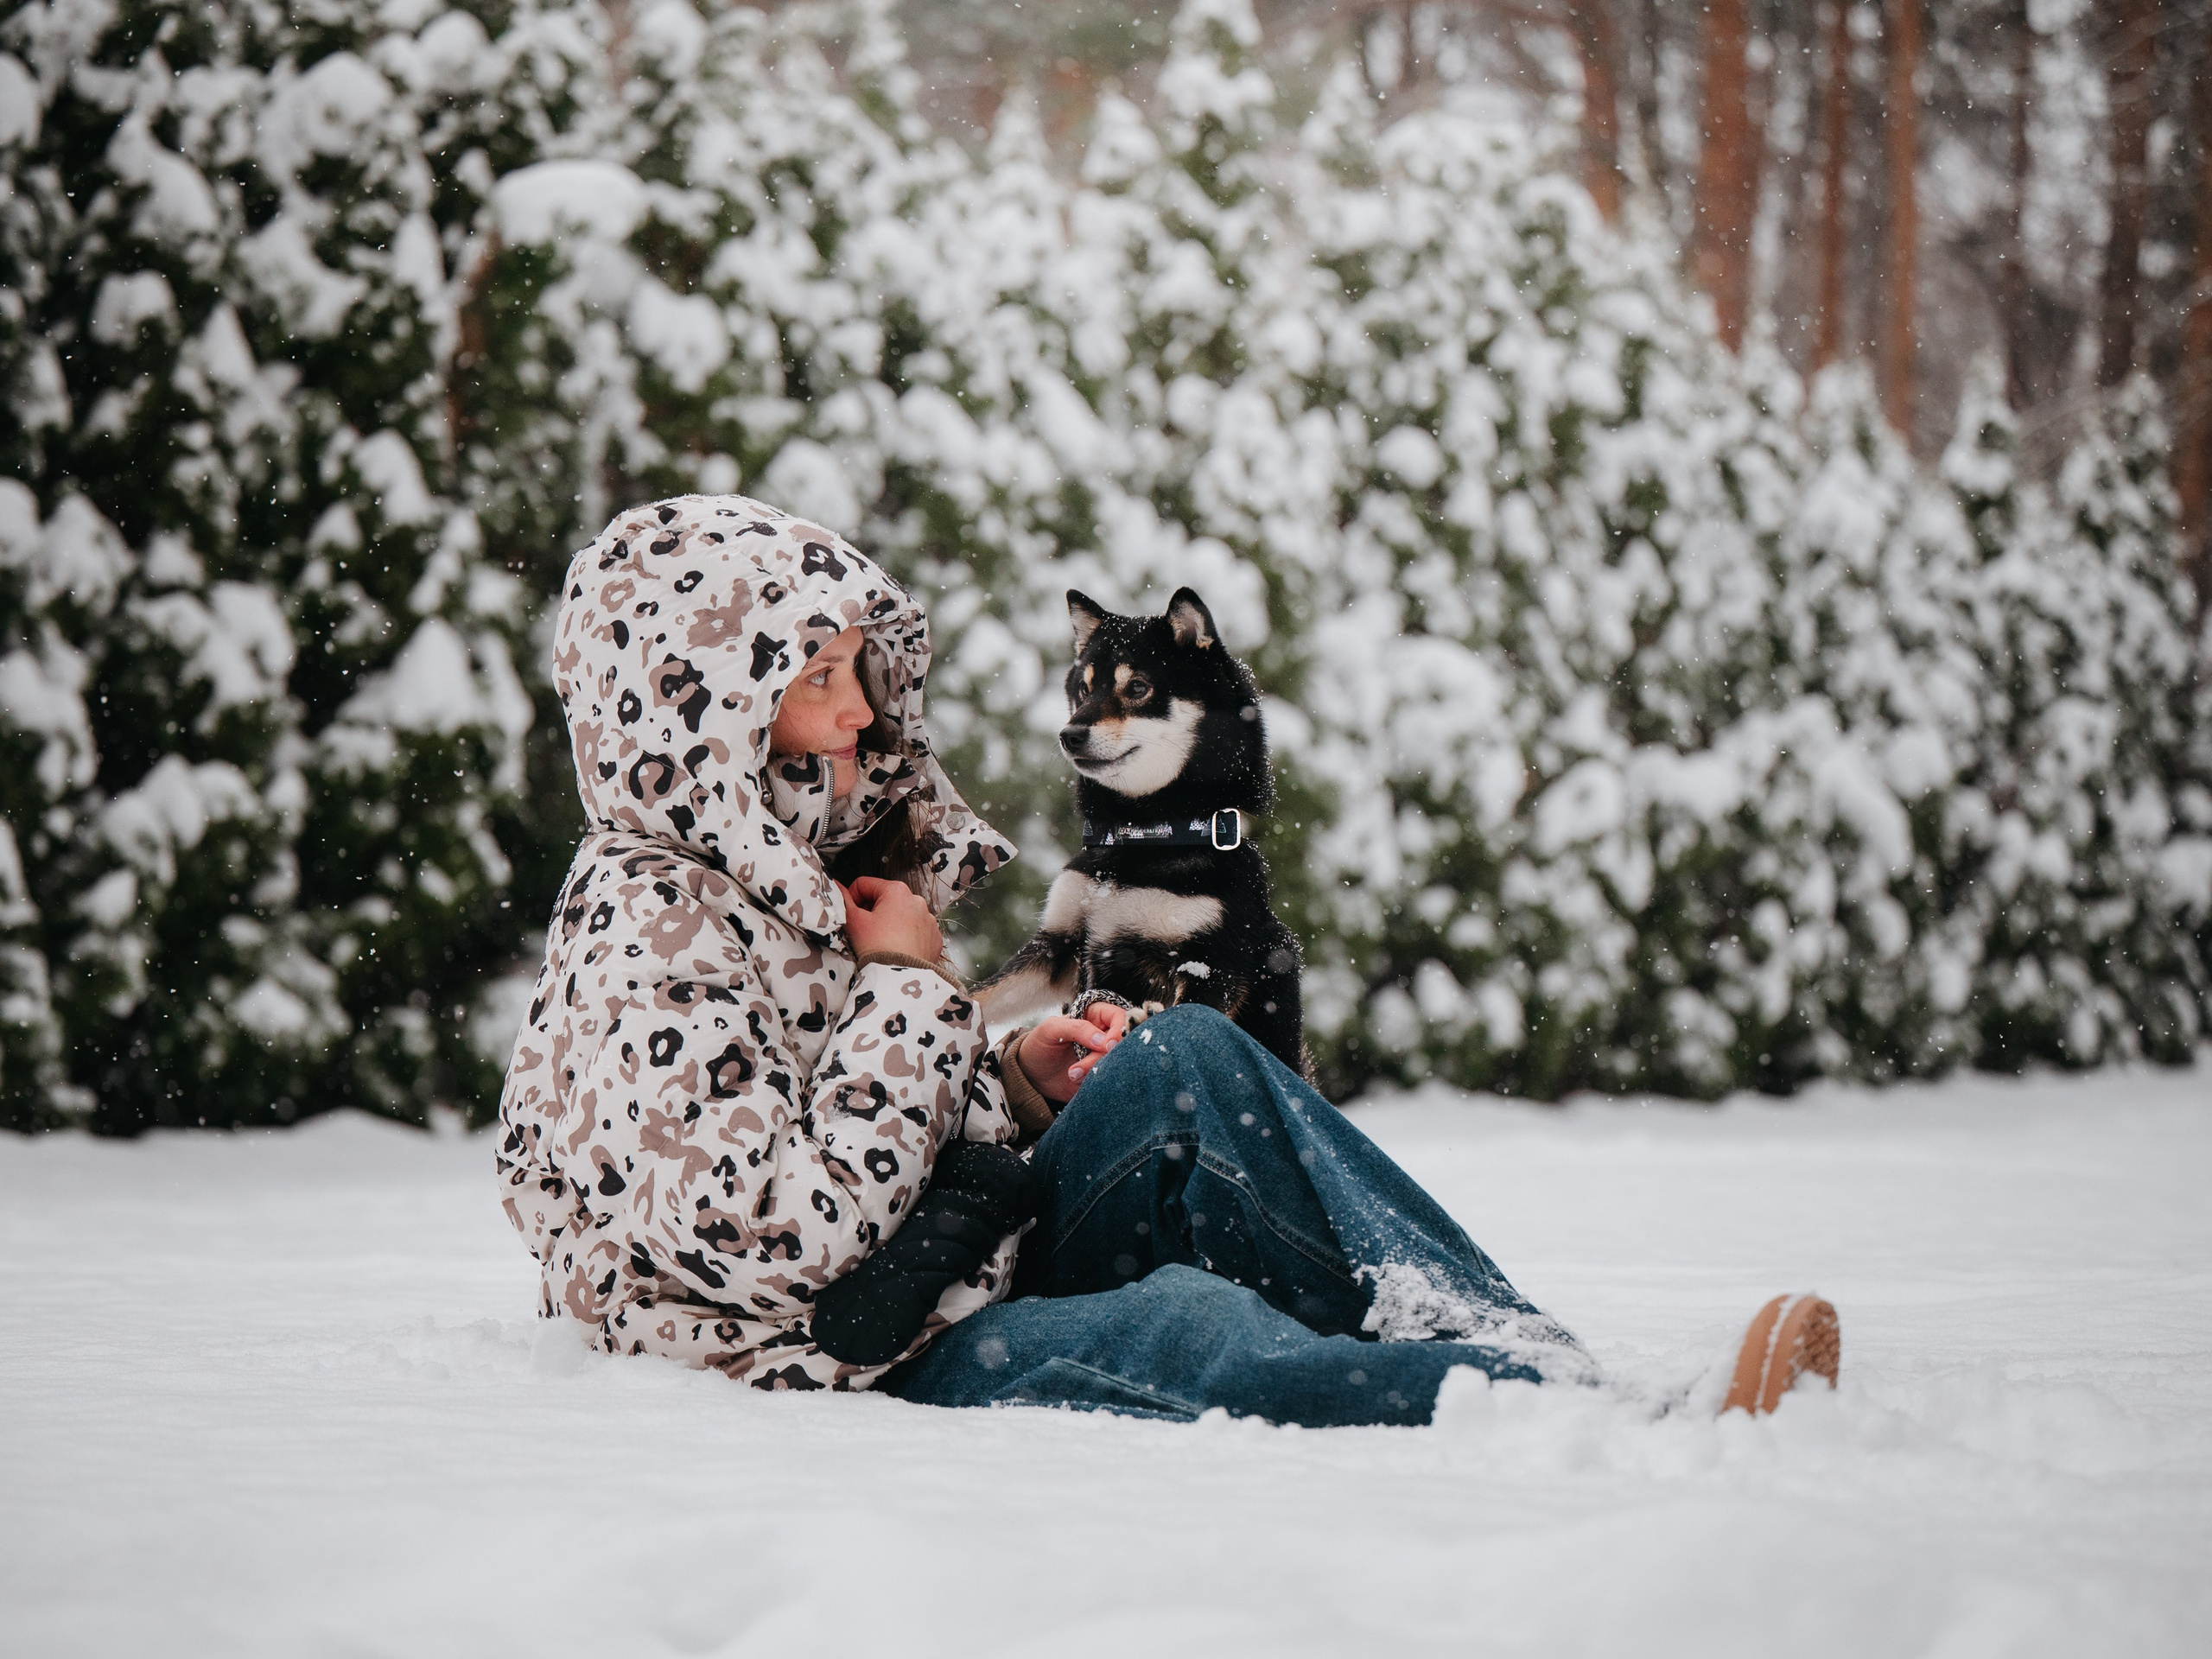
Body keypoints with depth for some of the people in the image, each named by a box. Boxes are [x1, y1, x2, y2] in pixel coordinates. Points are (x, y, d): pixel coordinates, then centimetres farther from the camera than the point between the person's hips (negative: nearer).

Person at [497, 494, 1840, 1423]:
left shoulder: (787, 872, 15)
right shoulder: (648, 945, -16)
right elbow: (782, 1228, -25)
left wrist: (1021, 1080, 4)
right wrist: (909, 994, -14)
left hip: (975, 1277, 10)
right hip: (854, 1372, -10)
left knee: (1179, 1065, -9)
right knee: (1181, 1329, -35)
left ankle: (1534, 1359, -22)